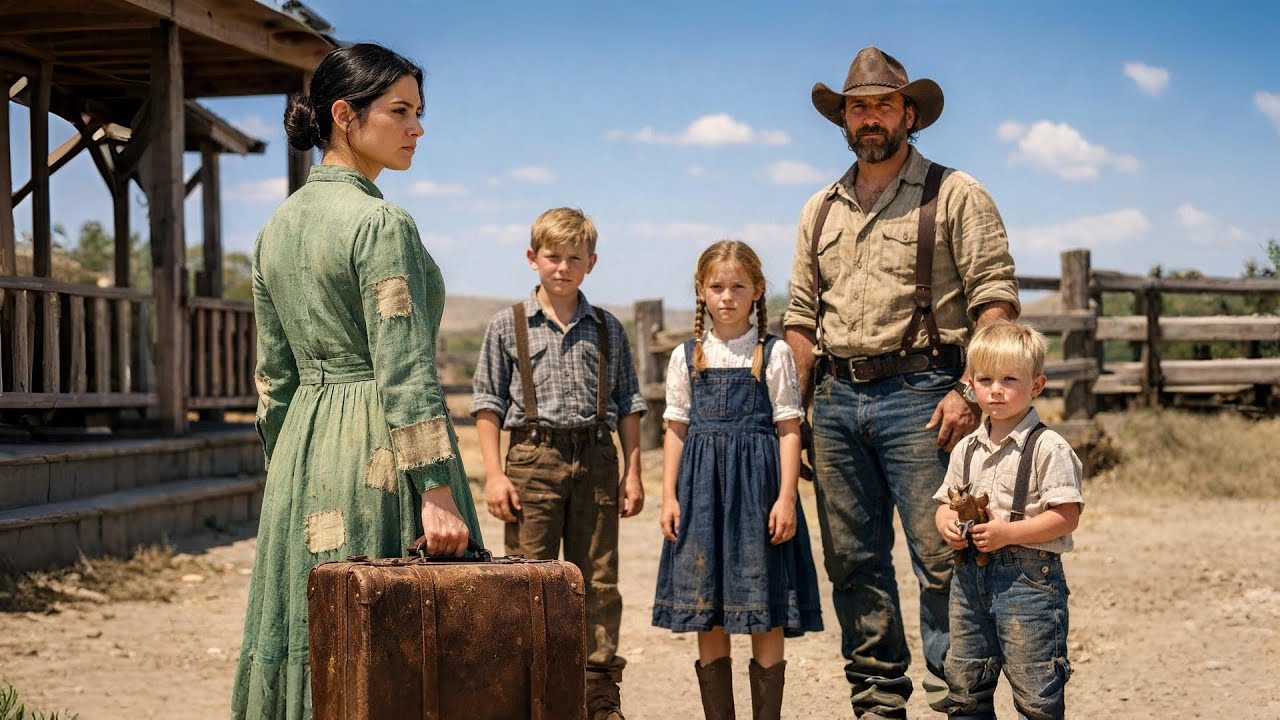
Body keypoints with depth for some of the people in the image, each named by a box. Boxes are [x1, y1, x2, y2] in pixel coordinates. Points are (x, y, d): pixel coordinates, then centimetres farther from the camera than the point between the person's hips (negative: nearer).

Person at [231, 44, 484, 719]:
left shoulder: (278, 226, 11)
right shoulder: (380, 222, -13)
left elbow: (272, 375, 14)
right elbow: (405, 373, -18)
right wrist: (438, 492, -18)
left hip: (302, 448, 8)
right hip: (378, 453, -8)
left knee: (311, 640, 11)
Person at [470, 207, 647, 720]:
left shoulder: (607, 330, 10)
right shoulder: (508, 326, 4)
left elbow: (627, 405, 13)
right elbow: (489, 404, 3)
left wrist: (632, 472, 6)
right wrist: (494, 473, -5)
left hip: (596, 458, 2)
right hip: (534, 458, -2)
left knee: (598, 582, 6)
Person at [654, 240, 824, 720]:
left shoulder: (773, 354, 2)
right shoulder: (687, 357, 10)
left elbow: (789, 429, -1)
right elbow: (676, 430, 10)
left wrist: (786, 497, -10)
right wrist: (669, 496, 1)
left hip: (756, 482, -3)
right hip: (701, 487, 3)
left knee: (764, 617, -1)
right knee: (706, 615, 5)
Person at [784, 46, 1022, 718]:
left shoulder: (954, 196, 0)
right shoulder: (820, 210, 16)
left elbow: (995, 299, -6)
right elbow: (801, 316, 18)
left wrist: (969, 392, -16)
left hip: (917, 394, -5)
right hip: (836, 399, 6)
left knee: (939, 557, -7)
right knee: (853, 562, 9)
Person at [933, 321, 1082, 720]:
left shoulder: (1047, 447, -10)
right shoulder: (967, 449, 11)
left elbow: (1066, 516, -15)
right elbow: (946, 502, 18)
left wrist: (1007, 532, -22)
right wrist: (947, 524, -4)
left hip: (1028, 573, -7)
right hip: (970, 573, 7)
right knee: (964, 685, 14)